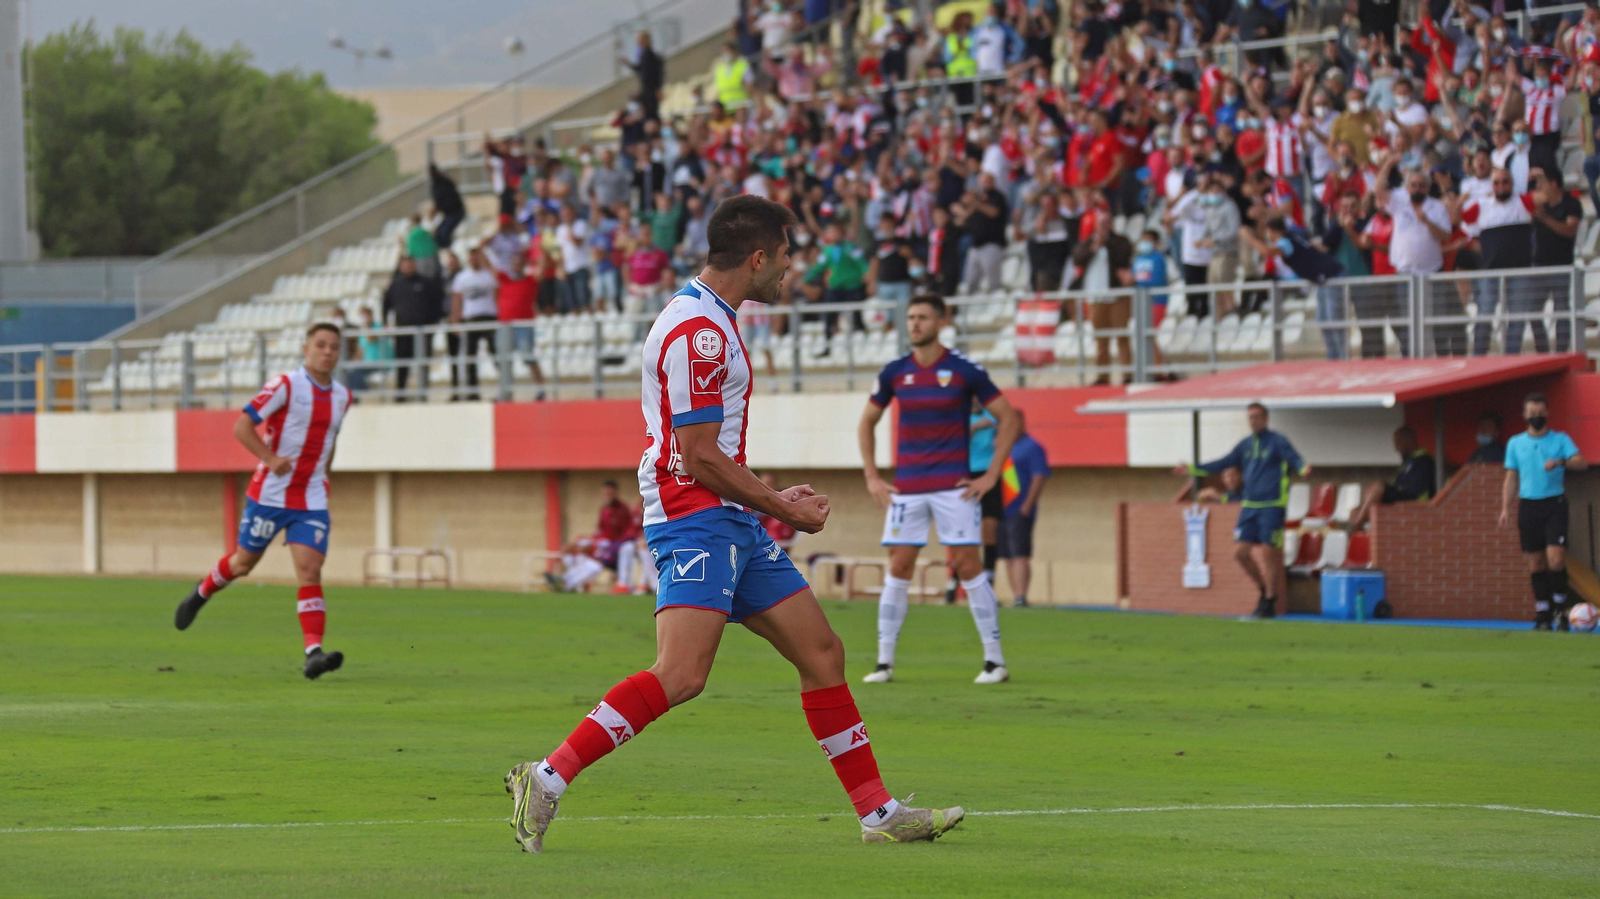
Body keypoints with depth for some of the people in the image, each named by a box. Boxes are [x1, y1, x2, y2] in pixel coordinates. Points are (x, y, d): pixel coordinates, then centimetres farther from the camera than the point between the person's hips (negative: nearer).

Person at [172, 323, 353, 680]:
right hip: (270, 494, -3)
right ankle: (202, 593, 42)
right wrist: (271, 459, -26)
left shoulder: (341, 396, 7)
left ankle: (314, 652, -20)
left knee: (310, 571, -11)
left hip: (312, 500, 3)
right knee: (244, 562, 11)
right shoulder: (285, 385, -11)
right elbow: (242, 426, -14)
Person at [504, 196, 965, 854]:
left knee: (822, 653, 8)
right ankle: (546, 779, -19)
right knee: (681, 675, -23)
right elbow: (699, 458, -17)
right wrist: (785, 511, -8)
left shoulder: (710, 322, 18)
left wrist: (774, 500, 23)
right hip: (694, 520, -11)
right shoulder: (699, 332, -16)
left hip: (732, 525, 11)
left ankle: (879, 813, 12)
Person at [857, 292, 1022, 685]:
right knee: (898, 570, 0)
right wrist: (872, 477, 9)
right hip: (906, 487, 3)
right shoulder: (895, 372, 5)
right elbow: (867, 422, 18)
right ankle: (884, 663, 4)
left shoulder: (964, 370, -4)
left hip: (954, 486, -3)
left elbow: (1009, 418, 0)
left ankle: (994, 660, 0)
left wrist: (990, 475, -5)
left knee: (968, 567, -6)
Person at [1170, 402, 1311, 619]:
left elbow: (1295, 459, -19)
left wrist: (1303, 468, -42)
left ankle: (1270, 603, 3)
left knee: (1268, 554, -7)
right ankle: (1264, 590, 21)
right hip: (1250, 506, 6)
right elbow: (1222, 464, 21)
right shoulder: (1245, 445, 13)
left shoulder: (1277, 442, -5)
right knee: (1241, 551, 1)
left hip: (1272, 506, -6)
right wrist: (1193, 470, 21)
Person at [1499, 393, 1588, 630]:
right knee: (1535, 563, 3)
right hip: (1528, 505, 3)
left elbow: (1582, 462, -11)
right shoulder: (1515, 443, 11)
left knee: (1556, 559, -15)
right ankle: (1542, 615, 7)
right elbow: (1511, 478, 14)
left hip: (1554, 504, -3)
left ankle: (1559, 608, 1)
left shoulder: (1560, 440, 3)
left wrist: (1560, 462, -30)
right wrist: (1505, 508, 5)